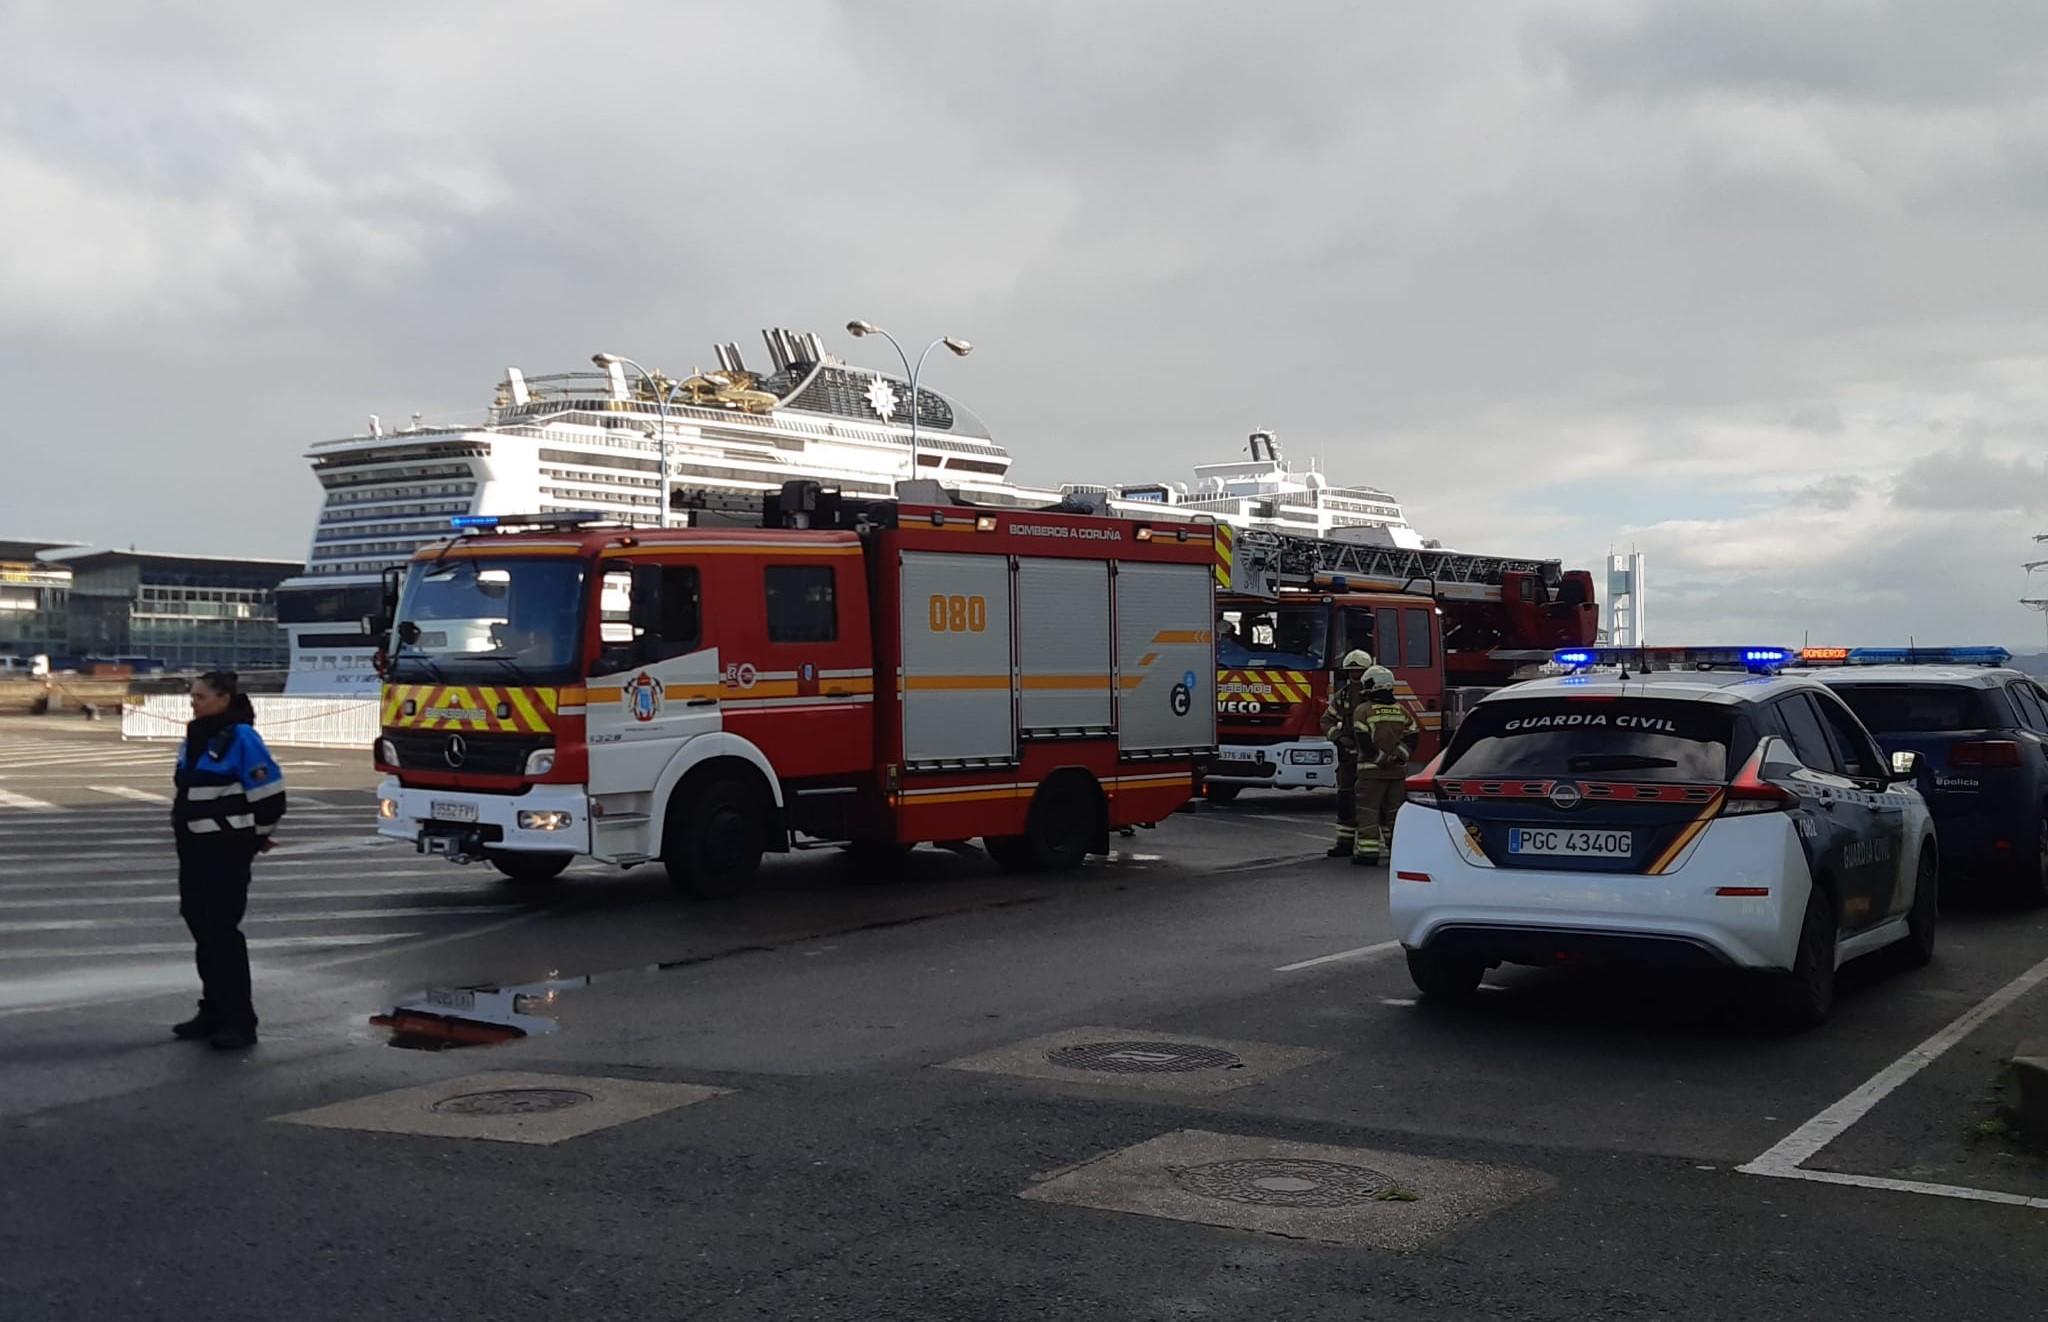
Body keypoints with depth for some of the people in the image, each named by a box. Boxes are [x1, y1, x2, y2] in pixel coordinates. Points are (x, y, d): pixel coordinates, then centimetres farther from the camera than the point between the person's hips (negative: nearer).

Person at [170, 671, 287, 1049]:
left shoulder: (241, 738, -15)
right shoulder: (196, 738, 11)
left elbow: (269, 791, -14)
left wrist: (259, 836, -2)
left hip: (227, 852, -8)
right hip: (194, 849, 9)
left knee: (222, 930, -7)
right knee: (201, 928, 12)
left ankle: (239, 1021, -2)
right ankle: (213, 1013, 22)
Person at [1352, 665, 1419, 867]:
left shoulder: (1362, 710, -6)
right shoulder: (1402, 711, 10)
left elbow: (1364, 741, -14)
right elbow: (1412, 736, 4)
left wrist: (1380, 758, -10)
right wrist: (1399, 756, -3)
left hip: (1372, 769, -5)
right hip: (1398, 770, 5)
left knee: (1368, 811, -2)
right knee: (1394, 810, 13)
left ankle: (1368, 852, -7)